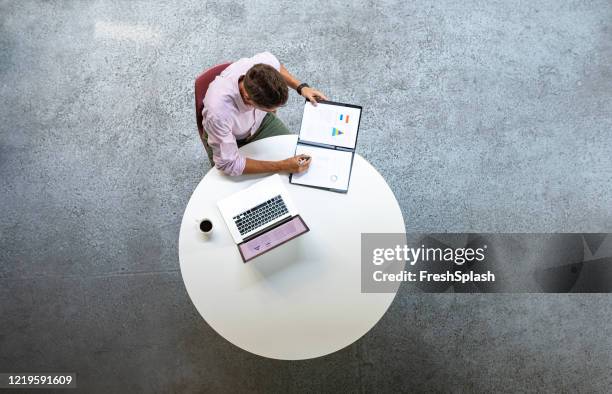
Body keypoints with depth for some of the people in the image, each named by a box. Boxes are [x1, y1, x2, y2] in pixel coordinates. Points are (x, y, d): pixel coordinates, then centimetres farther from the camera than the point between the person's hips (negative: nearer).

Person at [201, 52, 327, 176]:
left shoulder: (266, 63, -32)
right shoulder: (219, 112, -45)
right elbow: (229, 164, -34)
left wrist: (301, 87, -17)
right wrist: (282, 166, -36)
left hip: (261, 120, 4)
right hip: (226, 136, -3)